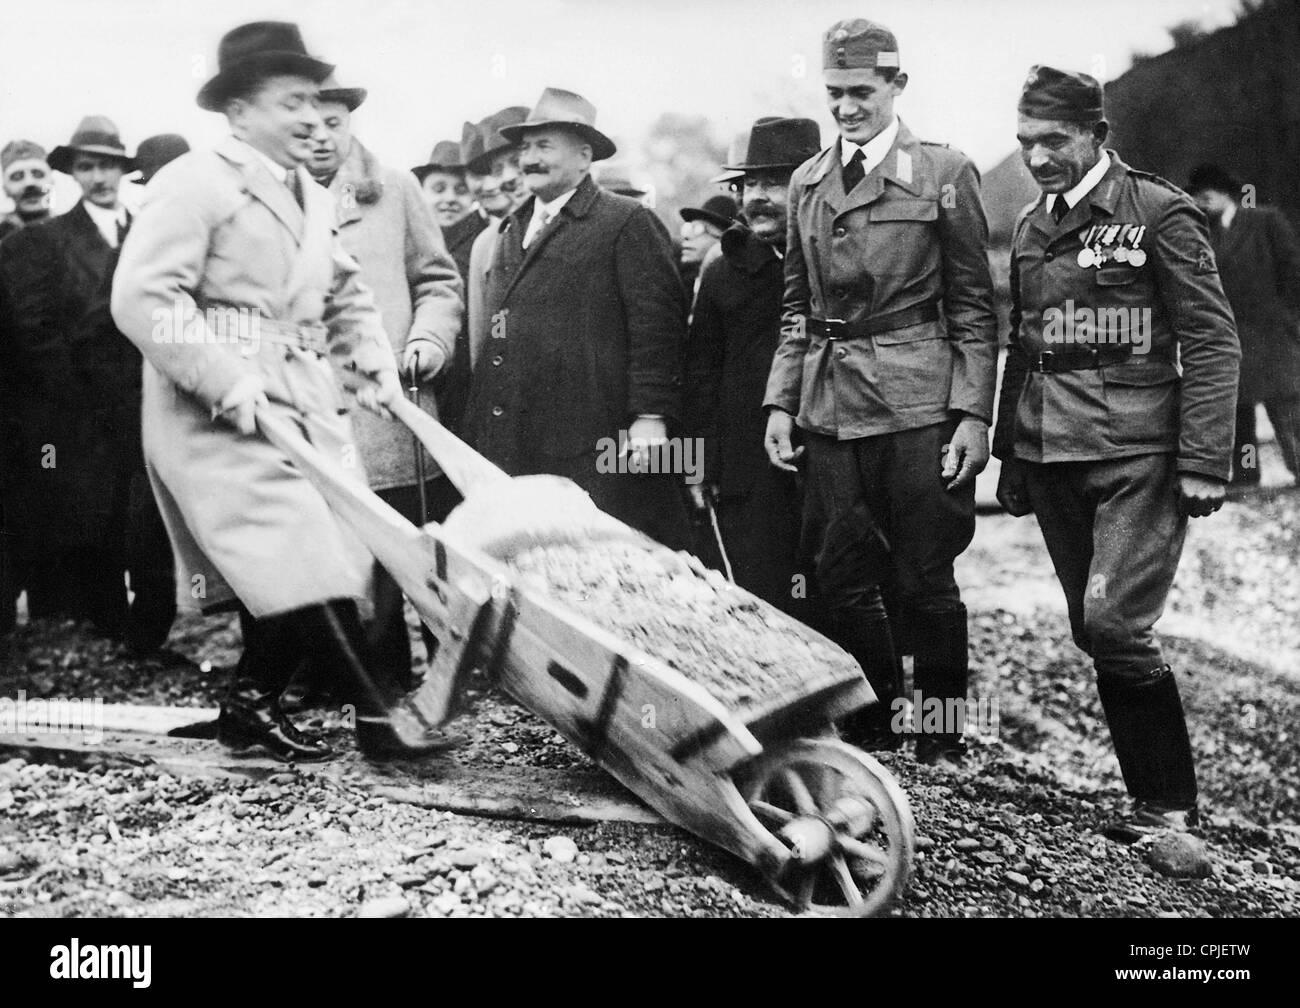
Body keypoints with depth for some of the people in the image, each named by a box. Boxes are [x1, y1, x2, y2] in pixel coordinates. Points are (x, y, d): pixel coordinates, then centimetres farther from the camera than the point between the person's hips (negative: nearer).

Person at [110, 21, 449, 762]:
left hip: (306, 405, 8)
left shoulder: (314, 199, 18)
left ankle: (250, 707, 19)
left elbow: (346, 296, 26)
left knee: (306, 562, 5)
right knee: (296, 556, -14)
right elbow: (143, 298, -16)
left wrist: (375, 363, 8)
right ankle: (379, 709, -12)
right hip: (220, 411, -8)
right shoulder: (195, 183, -8)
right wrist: (227, 381, -23)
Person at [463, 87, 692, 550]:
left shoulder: (627, 224, -2)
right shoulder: (511, 231, 20)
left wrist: (649, 415, -15)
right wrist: (476, 434, 17)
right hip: (514, 450, 7)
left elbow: (657, 324, -8)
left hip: (597, 445, -6)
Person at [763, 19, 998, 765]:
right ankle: (871, 729, 23)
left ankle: (943, 739, 14)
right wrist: (780, 401, 8)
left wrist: (974, 415, -8)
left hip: (917, 406, -4)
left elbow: (974, 307, -2)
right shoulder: (807, 183, 13)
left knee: (923, 577, 0)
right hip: (829, 409, 4)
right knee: (845, 576, 7)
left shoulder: (945, 173, -1)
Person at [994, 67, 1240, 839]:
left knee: (1114, 624, -16)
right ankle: (1155, 795, 19)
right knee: (1096, 632, 7)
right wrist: (1010, 455, 18)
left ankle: (1172, 801, 1)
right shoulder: (1033, 225, 14)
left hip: (1137, 456, -6)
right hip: (1051, 457, 7)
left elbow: (1212, 342, -7)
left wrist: (1204, 462, -13)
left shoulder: (1159, 212, -5)